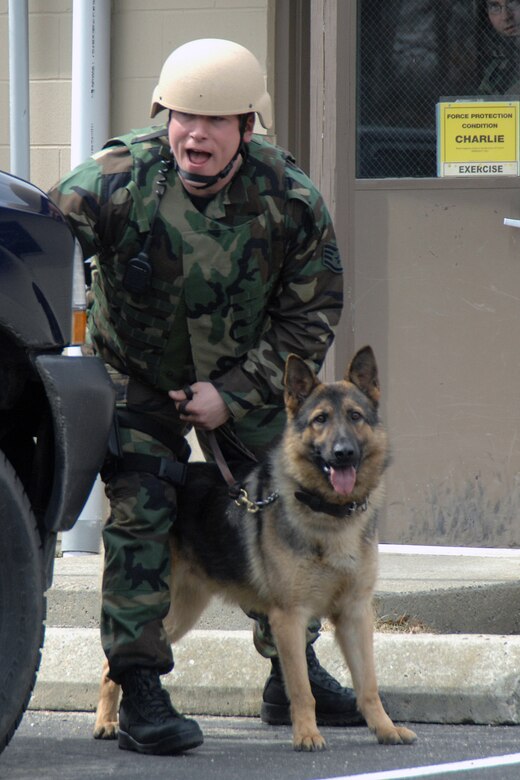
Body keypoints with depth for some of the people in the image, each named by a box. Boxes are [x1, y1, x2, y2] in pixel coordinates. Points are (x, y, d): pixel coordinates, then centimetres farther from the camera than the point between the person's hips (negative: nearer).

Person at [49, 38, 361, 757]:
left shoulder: (290, 199, -20)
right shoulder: (114, 184, -29)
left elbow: (310, 314, -10)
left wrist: (235, 395, -16)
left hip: (250, 377, 3)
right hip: (138, 376, -3)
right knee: (138, 516, -14)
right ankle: (139, 696, -7)